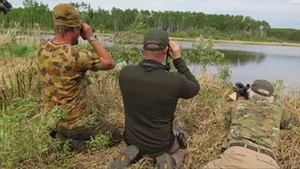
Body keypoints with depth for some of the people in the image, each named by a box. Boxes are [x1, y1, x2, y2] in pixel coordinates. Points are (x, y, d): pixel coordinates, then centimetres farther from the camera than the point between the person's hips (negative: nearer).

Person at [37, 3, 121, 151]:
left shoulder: (43, 48, -7)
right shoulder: (76, 55, -29)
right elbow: (110, 63, -13)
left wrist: (75, 39, 2)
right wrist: (91, 37, -10)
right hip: (74, 123, -7)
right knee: (116, 136, 11)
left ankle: (61, 139, 14)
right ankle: (77, 144, -4)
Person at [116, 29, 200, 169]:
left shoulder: (125, 73, -20)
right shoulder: (174, 80, -30)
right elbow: (195, 88, -8)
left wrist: (157, 57, -2)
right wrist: (178, 59, -10)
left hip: (131, 140, 4)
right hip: (160, 144, -3)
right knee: (182, 140, 30)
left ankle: (132, 153, 18)